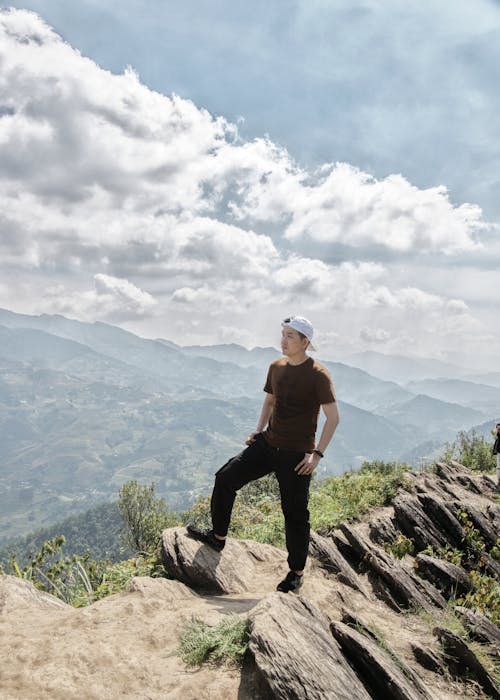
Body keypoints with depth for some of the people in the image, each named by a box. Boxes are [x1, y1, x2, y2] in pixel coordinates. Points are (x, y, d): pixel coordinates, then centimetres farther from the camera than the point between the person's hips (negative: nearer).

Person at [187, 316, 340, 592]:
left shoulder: (318, 375, -14)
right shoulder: (276, 367, 6)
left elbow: (333, 417, -12)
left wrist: (317, 453, -18)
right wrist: (259, 430, 7)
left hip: (296, 455, -6)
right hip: (267, 444, 6)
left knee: (295, 513, 3)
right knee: (225, 478, 2)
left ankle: (296, 572, 23)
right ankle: (218, 537, 21)